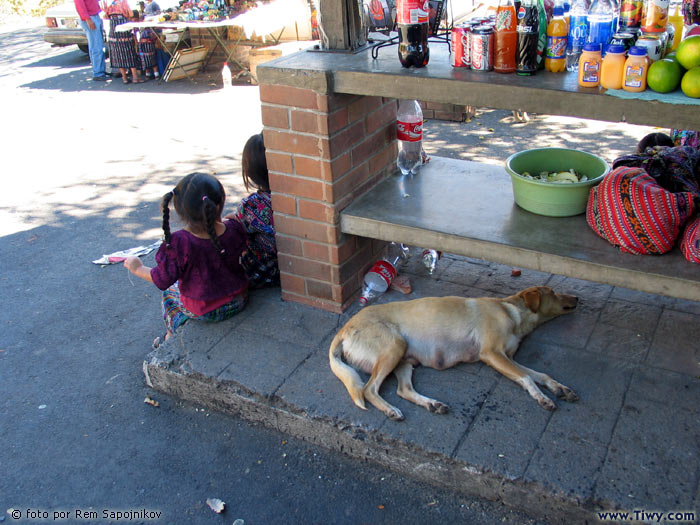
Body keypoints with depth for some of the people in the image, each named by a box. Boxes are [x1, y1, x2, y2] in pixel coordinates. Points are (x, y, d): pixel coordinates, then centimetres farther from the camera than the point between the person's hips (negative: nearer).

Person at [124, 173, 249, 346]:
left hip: (202, 311, -2)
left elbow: (163, 280, -17)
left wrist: (138, 269, 0)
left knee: (169, 291, 29)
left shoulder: (178, 244, -29)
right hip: (238, 301, 2)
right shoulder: (234, 230, -21)